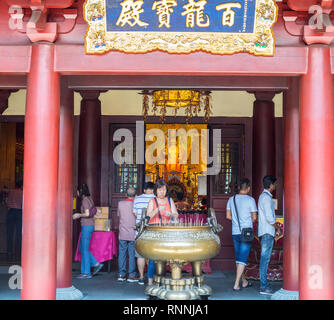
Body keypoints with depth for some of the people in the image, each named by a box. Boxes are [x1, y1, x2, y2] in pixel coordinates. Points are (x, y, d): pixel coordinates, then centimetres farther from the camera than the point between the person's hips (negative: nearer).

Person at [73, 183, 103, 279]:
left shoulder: (85, 200, -14)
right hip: (90, 226, 9)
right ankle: (96, 264, 15)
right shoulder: (89, 199, 13)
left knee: (85, 249, -3)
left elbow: (87, 214, -23)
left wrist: (79, 215, -6)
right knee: (81, 248, 17)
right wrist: (79, 215, 18)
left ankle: (86, 273, 3)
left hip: (87, 227, -9)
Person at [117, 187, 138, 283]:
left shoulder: (120, 203, 0)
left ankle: (122, 274, 11)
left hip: (122, 234, 3)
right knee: (132, 255, 2)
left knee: (122, 254, 9)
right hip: (133, 234, -2)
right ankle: (132, 275, 3)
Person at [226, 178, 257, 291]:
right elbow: (254, 217, -4)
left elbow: (228, 216, 8)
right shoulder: (250, 200, -9)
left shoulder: (231, 199, 4)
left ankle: (244, 282, 27)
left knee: (238, 258, 15)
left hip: (235, 232, 5)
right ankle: (236, 284, -8)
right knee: (243, 258, -3)